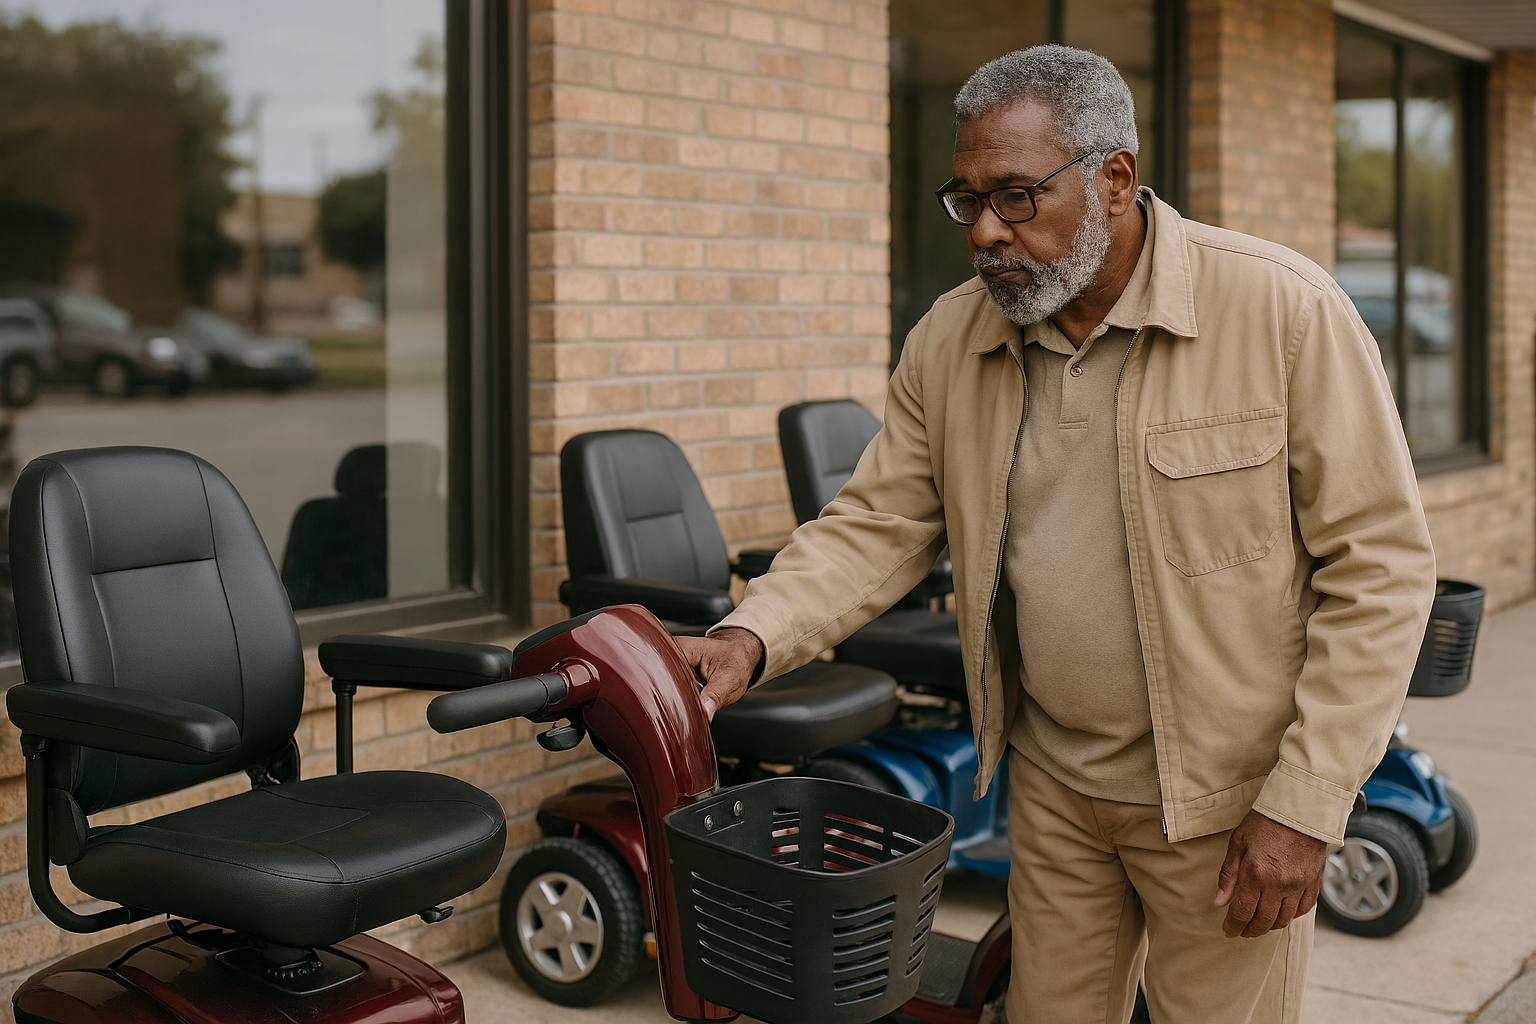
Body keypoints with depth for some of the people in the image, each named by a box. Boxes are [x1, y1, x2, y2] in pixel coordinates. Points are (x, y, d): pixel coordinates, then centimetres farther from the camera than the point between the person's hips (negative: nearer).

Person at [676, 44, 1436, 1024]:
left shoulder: (1284, 310, -16)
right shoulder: (948, 342, -2)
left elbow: (1382, 565, -14)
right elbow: (876, 523, 3)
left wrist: (1305, 805, -16)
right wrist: (752, 637, -16)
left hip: (1227, 797, -4)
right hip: (1051, 785, 4)